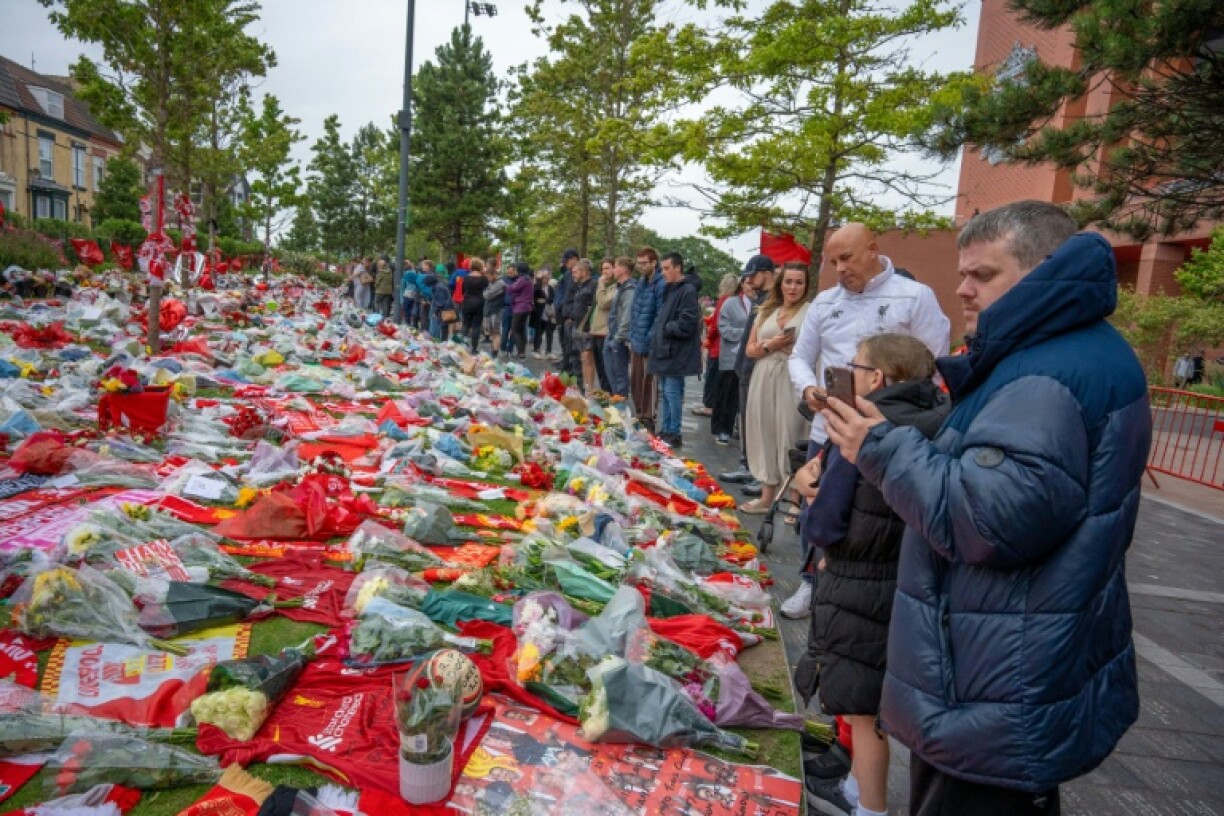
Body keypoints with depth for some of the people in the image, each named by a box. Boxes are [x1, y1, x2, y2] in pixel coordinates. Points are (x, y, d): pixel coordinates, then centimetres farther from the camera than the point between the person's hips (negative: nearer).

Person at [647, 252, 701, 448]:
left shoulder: (688, 290, -14)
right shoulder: (670, 289, 16)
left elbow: (686, 325, -20)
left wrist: (665, 328, -9)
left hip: (676, 351, -9)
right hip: (665, 349, 9)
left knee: (672, 392, -6)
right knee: (664, 392, 13)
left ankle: (674, 434, 1)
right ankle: (665, 430, 20)